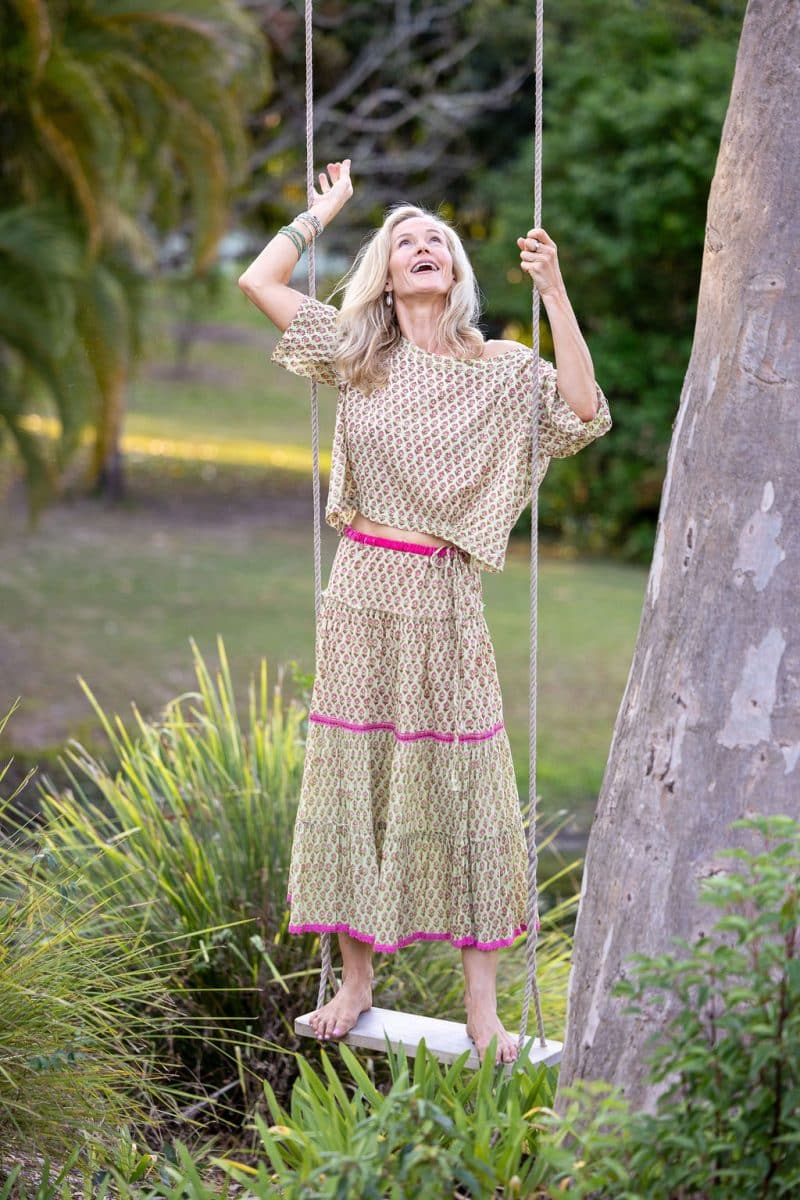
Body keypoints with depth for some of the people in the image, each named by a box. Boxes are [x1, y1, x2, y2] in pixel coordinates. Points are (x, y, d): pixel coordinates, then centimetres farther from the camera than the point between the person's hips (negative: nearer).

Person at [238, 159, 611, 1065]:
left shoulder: (498, 370, 2)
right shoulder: (357, 355, 6)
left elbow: (587, 415, -14)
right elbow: (258, 280, 2)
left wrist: (554, 293, -17)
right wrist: (326, 207, 10)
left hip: (442, 597, -2)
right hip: (361, 591, 2)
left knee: (459, 777, -1)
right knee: (353, 771, 5)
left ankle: (481, 1002, 6)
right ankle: (356, 981, 17)